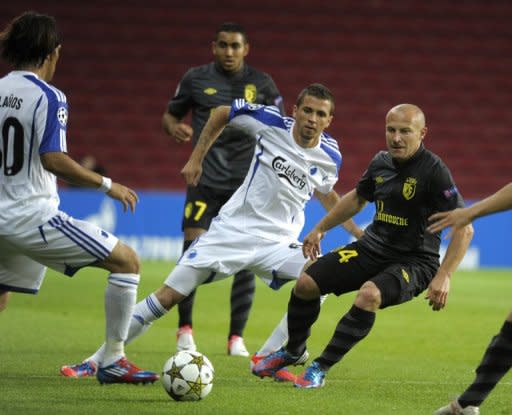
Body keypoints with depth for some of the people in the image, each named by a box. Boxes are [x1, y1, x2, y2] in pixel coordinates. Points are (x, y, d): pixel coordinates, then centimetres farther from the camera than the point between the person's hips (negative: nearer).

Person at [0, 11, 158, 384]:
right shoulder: (48, 97, -12)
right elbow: (53, 159, -22)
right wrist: (107, 185, -15)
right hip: (34, 216, -7)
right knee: (127, 261, -1)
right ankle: (113, 361, -3)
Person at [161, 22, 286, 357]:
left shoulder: (261, 83, 5)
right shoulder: (196, 79, 4)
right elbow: (170, 115, 13)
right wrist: (175, 128, -9)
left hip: (247, 184, 1)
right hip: (205, 180, -1)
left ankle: (237, 337, 8)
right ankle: (185, 329, 6)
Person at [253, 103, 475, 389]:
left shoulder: (434, 171, -18)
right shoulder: (381, 162, 3)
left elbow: (464, 229, -20)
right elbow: (357, 198, 25)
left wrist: (443, 277, -28)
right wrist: (320, 229, 25)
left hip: (414, 261, -6)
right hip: (372, 248, 6)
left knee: (369, 294, -35)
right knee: (306, 283, -5)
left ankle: (321, 368, -21)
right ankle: (293, 351, 23)